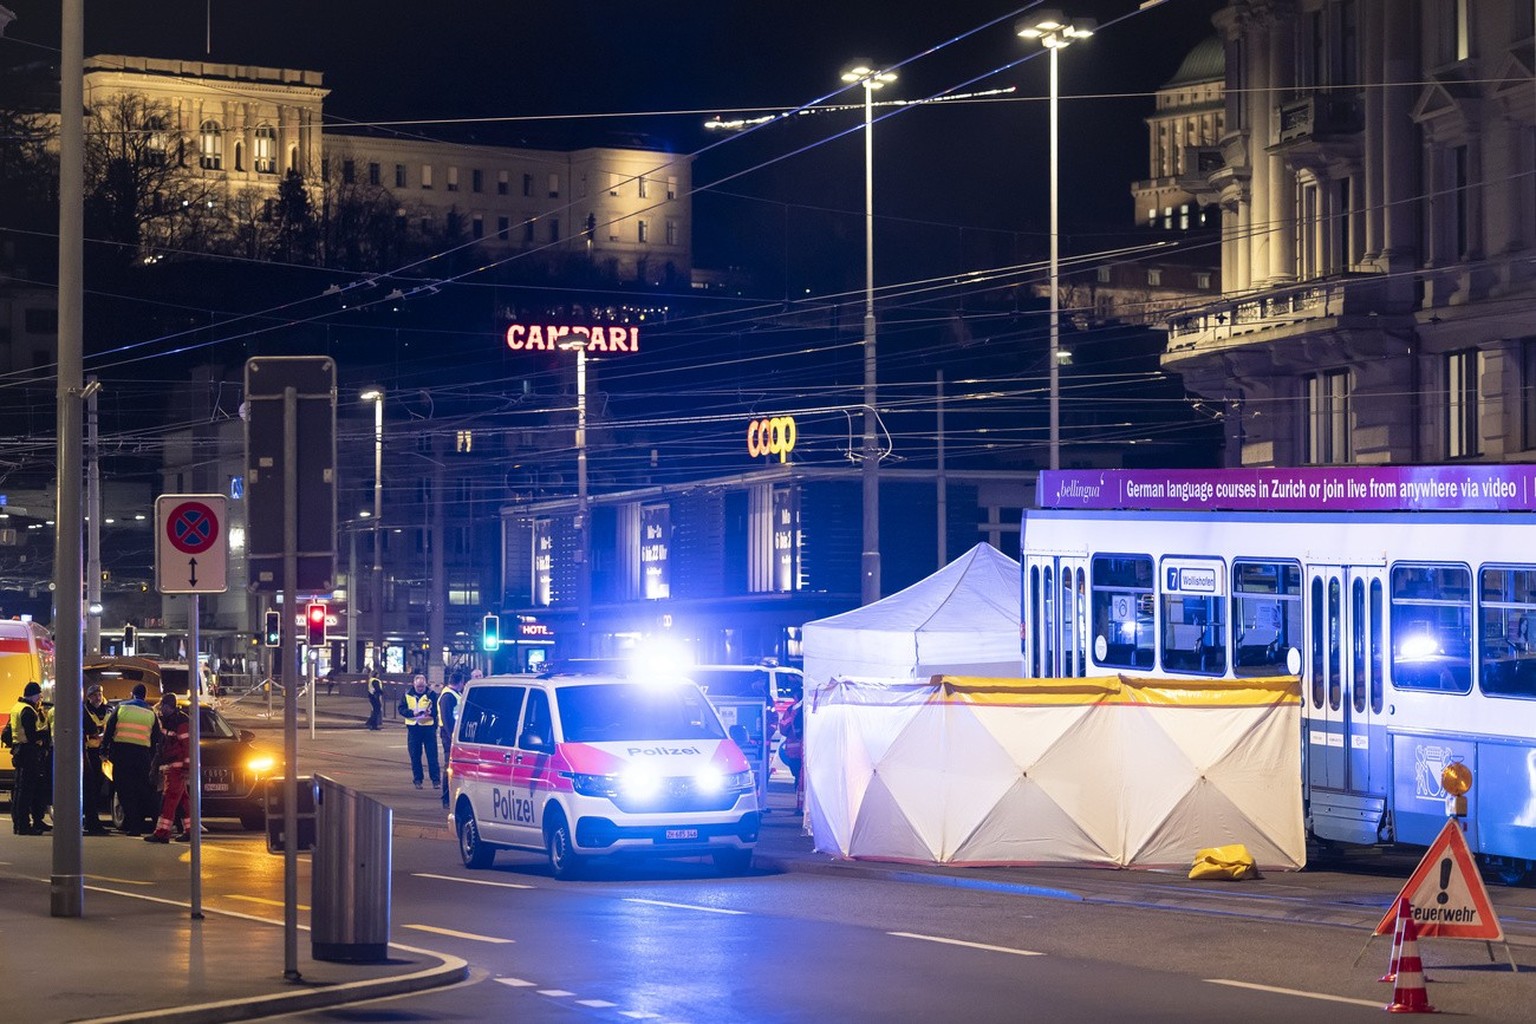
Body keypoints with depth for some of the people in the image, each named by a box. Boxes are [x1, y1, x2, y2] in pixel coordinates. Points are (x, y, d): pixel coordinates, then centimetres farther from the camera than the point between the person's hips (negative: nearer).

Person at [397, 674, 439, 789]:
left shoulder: (431, 694, -1)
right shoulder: (407, 695, 5)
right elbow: (402, 709, 2)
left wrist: (430, 712, -24)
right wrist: (413, 713, -17)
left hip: (428, 727, -2)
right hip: (413, 728, 2)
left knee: (432, 755, -2)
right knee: (415, 756, 6)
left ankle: (436, 779, 2)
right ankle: (417, 779, 15)